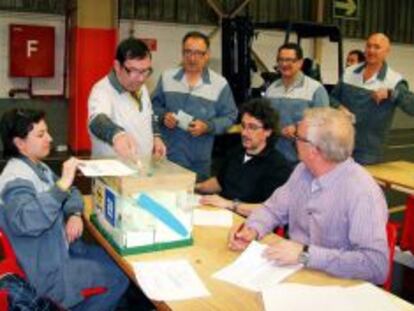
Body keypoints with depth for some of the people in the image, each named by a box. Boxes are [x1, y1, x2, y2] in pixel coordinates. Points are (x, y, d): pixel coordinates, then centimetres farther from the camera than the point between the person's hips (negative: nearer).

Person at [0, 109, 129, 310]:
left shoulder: (38, 167, 6)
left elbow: (70, 193, 14)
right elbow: (26, 222, -42)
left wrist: (75, 214, -8)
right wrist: (63, 184, -40)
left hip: (62, 248, 9)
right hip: (48, 270, -9)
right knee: (119, 277, -6)